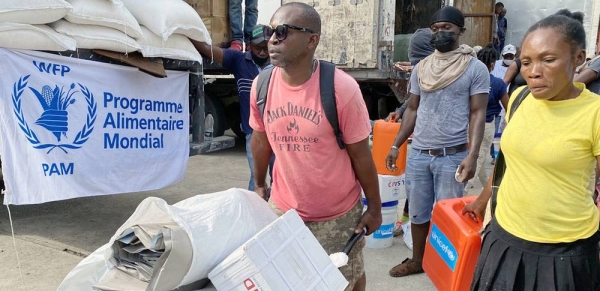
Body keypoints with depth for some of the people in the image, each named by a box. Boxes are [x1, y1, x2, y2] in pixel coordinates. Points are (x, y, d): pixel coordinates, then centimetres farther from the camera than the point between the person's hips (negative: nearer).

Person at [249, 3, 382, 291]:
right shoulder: (261, 85, -10)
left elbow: (361, 155, -13)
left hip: (338, 214, -3)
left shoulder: (341, 88, -22)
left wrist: (374, 208, -4)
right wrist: (259, 185, 18)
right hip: (283, 209, 4)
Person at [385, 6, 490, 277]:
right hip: (418, 154, 4)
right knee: (418, 212, 15)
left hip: (452, 155, -4)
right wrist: (395, 145, 10)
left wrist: (472, 155, -16)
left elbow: (477, 114, -6)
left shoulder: (475, 68, -4)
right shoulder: (421, 68, 9)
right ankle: (417, 260, 32)